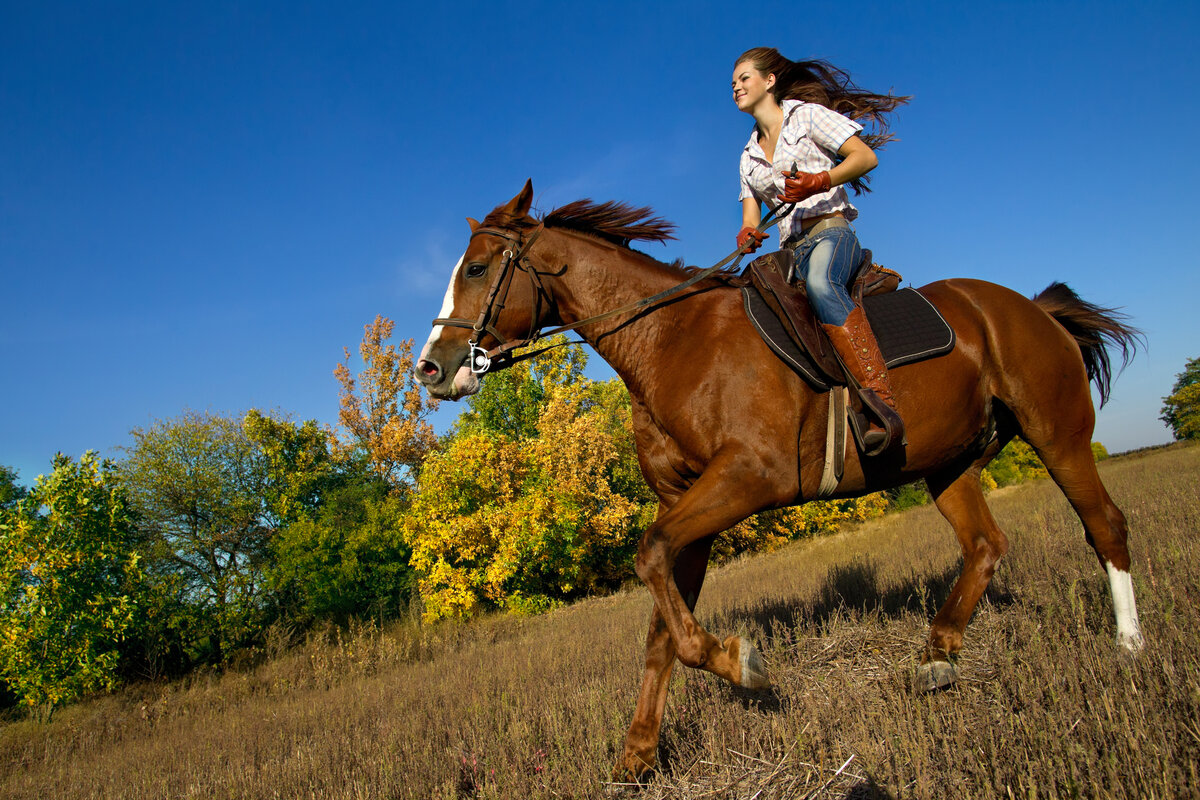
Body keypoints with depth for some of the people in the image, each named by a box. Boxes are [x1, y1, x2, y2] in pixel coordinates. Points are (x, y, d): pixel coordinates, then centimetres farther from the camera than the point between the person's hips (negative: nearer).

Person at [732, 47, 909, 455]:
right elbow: (751, 218, 19)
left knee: (820, 282, -41)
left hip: (831, 231, -7)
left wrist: (819, 182, -18)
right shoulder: (749, 157, 25)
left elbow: (866, 156, -1)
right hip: (790, 252, 7)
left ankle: (883, 406, -52)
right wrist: (748, 235, -6)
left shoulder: (807, 115, 9)